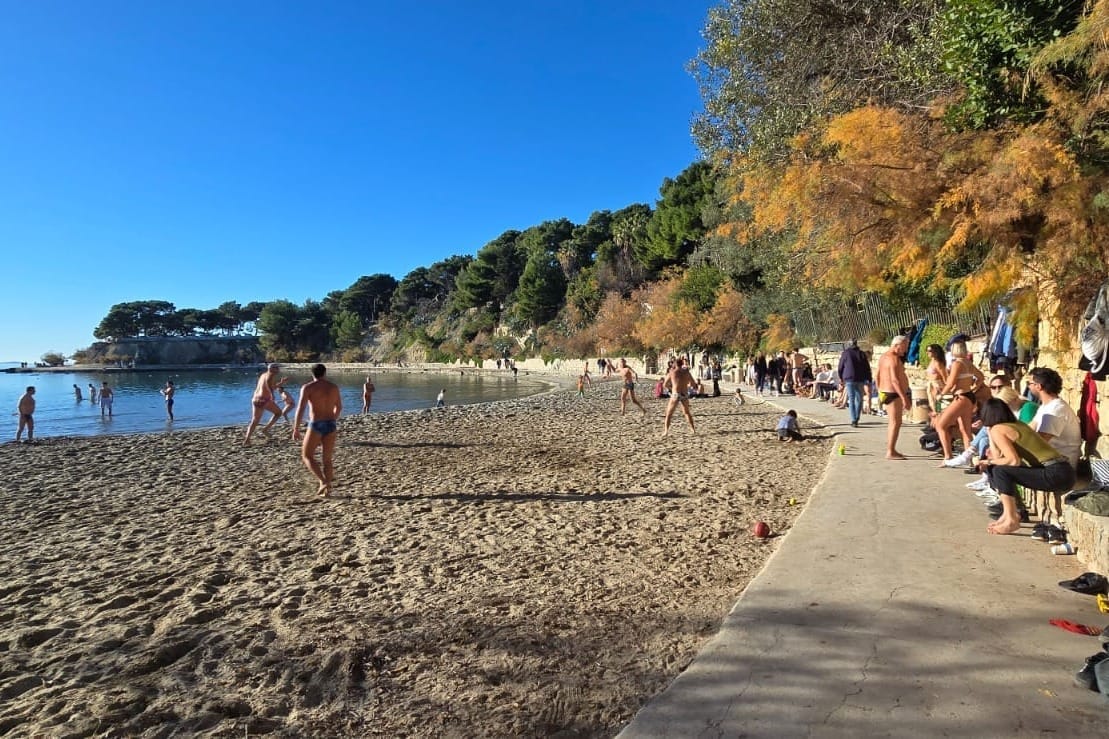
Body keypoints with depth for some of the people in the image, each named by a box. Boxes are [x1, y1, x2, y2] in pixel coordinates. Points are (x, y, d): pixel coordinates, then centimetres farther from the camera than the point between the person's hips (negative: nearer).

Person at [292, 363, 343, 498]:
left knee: (307, 456, 11)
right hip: (331, 425, 4)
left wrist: (296, 429, -9)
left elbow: (300, 409, -13)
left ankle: (323, 482, -4)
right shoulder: (334, 387, 8)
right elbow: (339, 407, 19)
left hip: (316, 426, -4)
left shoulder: (307, 388, -5)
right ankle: (327, 489, 10)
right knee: (327, 458, 12)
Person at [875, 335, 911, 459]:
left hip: (885, 393, 11)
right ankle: (890, 452, -10)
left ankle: (890, 450, 23)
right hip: (894, 394, -11)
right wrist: (904, 397, -25)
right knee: (896, 423, -9)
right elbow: (894, 380, -24)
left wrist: (880, 393, 24)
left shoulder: (883, 356, 15)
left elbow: (878, 377, 20)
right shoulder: (894, 358, -16)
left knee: (892, 422, 17)